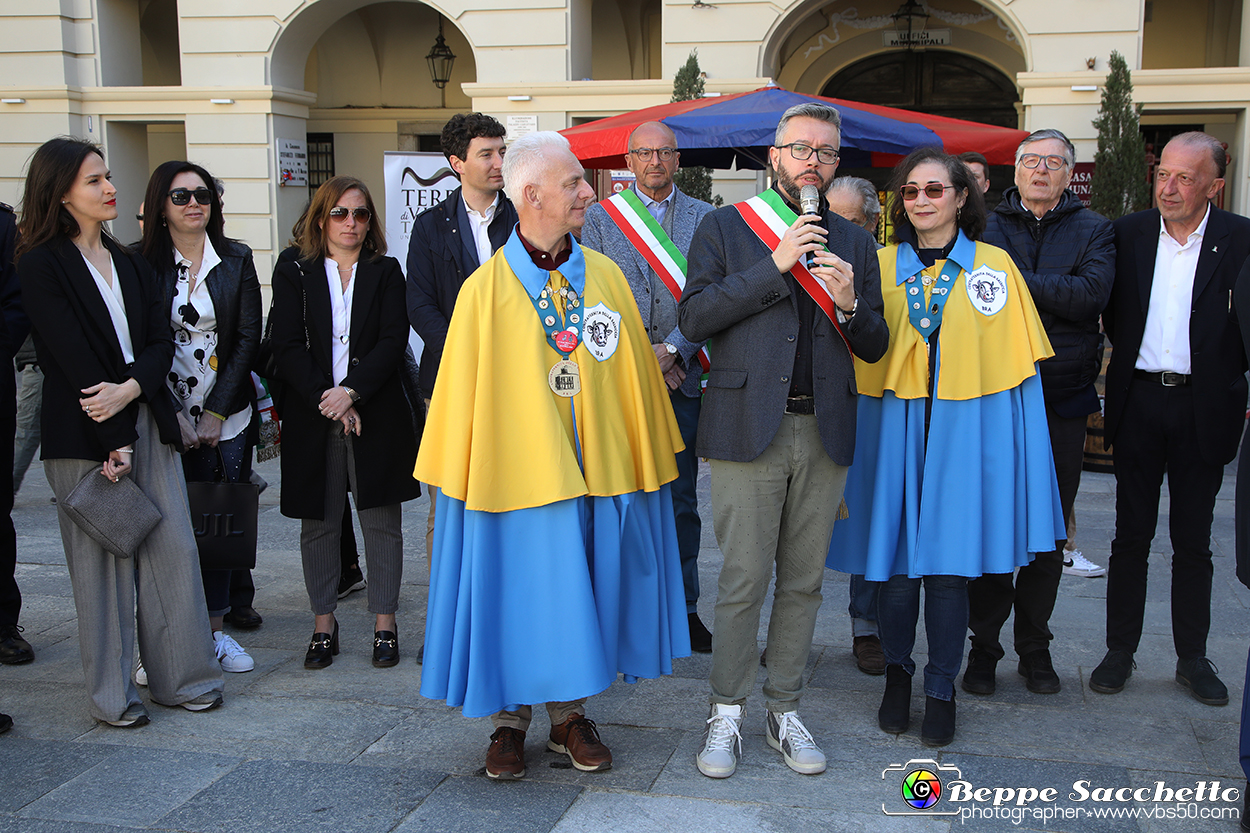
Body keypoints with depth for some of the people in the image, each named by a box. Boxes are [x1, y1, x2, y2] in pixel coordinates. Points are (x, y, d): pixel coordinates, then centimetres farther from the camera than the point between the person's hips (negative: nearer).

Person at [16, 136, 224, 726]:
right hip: (83, 433, -5)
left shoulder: (130, 264, 15)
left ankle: (182, 677, 14)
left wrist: (129, 389, -13)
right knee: (101, 556, 1)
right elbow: (72, 357, -10)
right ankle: (112, 695, 13)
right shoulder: (41, 264, -4)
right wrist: (114, 440, -14)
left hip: (147, 420, 5)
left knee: (172, 547, 3)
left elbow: (161, 341, 7)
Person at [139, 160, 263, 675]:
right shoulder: (143, 265, 1)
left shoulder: (237, 261, 5)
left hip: (228, 415, 2)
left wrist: (217, 411, -5)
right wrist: (173, 414, -9)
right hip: (167, 416, -1)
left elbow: (248, 338, 1)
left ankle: (215, 631, 16)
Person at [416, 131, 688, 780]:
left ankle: (570, 715, 27)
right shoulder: (484, 289, -6)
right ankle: (509, 721, 23)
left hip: (596, 470, 3)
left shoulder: (605, 276, 3)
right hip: (515, 472, -3)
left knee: (578, 590, 10)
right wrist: (457, 474, -1)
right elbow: (459, 392, -1)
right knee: (517, 593, 5)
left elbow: (635, 375, 9)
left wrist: (645, 457, 8)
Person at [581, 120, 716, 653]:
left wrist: (672, 350, -12)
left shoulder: (704, 219, 8)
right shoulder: (600, 218, 6)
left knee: (681, 500, 6)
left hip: (683, 376, 1)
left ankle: (683, 608, 16)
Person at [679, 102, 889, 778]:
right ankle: (727, 715, 13)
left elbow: (874, 348, 13)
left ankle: (784, 711, 22)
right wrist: (775, 265, -12)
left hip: (825, 432, 3)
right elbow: (694, 318, -8)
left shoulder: (853, 243, 15)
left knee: (804, 581, 9)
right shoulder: (724, 228, 5)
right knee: (743, 581, -2)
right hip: (748, 427, -3)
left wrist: (850, 304, -8)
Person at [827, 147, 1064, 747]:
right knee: (897, 560, 3)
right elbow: (857, 354, 14)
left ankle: (941, 690, 16)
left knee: (949, 563, 0)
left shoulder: (994, 266, 5)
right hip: (894, 428, 1)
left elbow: (1018, 364, 3)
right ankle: (897, 675, 25)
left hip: (965, 430, -1)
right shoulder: (879, 266, 8)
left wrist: (1022, 448, -1)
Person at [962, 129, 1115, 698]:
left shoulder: (1093, 231, 8)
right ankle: (984, 646, 14)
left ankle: (1035, 648, 21)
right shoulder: (987, 227, 8)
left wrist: (1017, 280, -11)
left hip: (1062, 400, 1)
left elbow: (1092, 294, -10)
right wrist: (1052, 295, -14)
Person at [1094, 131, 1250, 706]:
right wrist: (1131, 360, 3)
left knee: (1193, 540, 9)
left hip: (1202, 408, -1)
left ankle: (1193, 658, 21)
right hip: (1138, 402, 1)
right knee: (1131, 534, 7)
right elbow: (1111, 314, 11)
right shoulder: (1128, 233, 4)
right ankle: (1120, 650, 18)